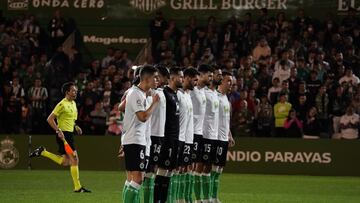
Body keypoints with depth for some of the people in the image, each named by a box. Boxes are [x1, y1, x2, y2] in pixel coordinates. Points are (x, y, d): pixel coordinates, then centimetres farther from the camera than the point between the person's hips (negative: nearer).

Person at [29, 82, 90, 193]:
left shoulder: (73, 103, 14)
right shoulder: (62, 104, -13)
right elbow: (50, 119, -14)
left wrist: (75, 126, 11)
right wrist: (58, 131, -21)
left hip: (69, 134, 9)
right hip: (64, 134, -9)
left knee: (65, 162, 11)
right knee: (74, 159, -10)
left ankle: (42, 152, 19)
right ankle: (77, 187, -5)